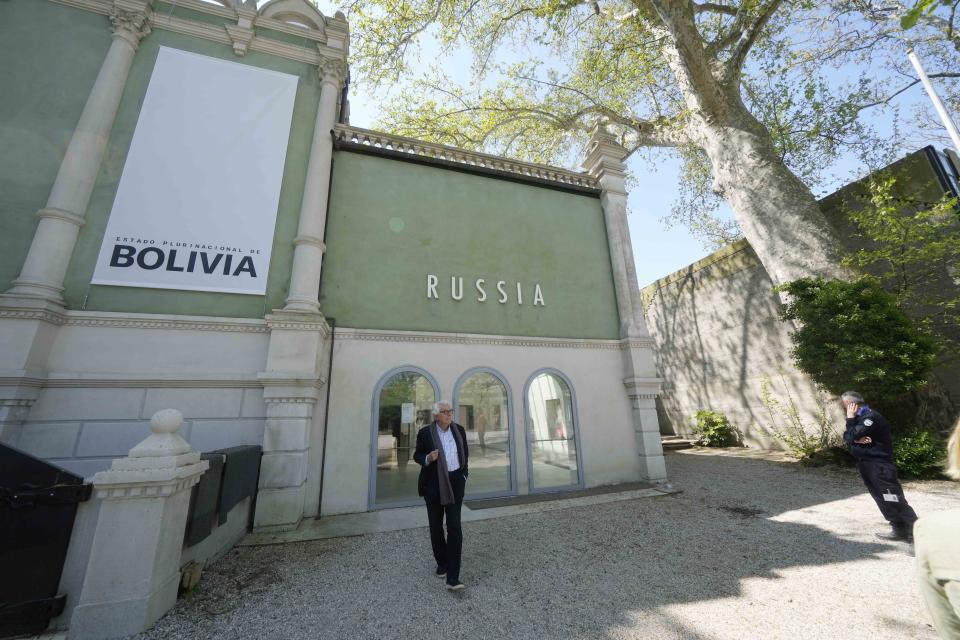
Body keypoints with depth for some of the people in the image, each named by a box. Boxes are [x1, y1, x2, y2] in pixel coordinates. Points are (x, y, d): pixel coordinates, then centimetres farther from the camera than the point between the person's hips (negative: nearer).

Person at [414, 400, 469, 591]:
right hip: (433, 484, -1)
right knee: (436, 526, 14)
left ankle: (453, 578, 2)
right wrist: (428, 458, -20)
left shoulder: (459, 430, -1)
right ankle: (442, 563, 38)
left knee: (454, 527, -5)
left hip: (455, 483, 1)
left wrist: (463, 475, 9)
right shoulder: (425, 433, -10)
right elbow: (417, 455, 1)